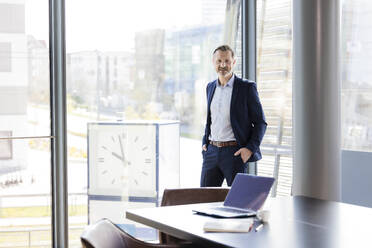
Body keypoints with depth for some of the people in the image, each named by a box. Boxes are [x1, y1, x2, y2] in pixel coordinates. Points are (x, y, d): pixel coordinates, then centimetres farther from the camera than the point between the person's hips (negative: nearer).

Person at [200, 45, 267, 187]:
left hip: (235, 153, -5)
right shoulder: (210, 87, 12)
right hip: (212, 152, 5)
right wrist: (205, 143, 12)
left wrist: (250, 148, -14)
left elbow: (260, 123, -3)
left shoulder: (247, 87, -5)